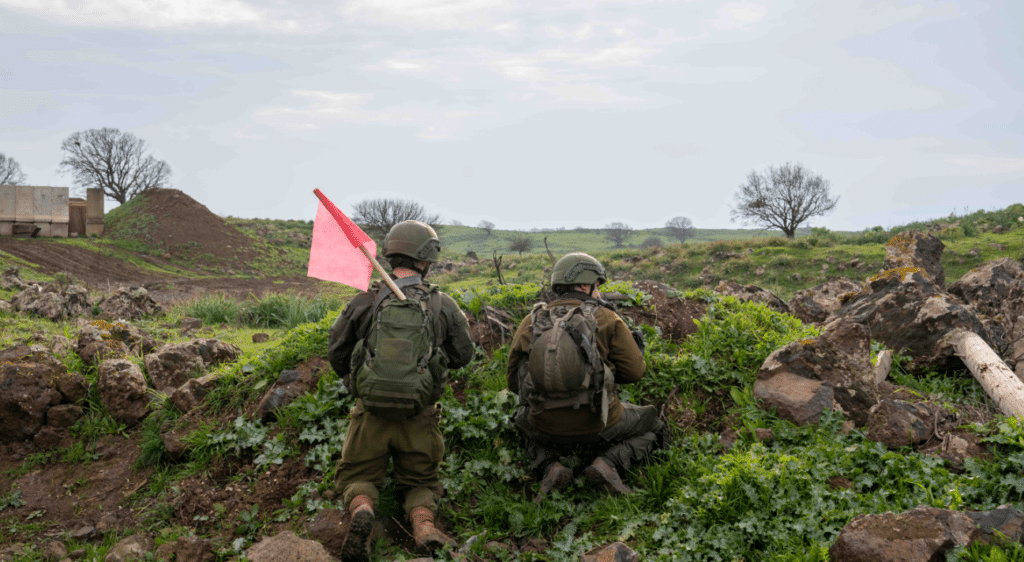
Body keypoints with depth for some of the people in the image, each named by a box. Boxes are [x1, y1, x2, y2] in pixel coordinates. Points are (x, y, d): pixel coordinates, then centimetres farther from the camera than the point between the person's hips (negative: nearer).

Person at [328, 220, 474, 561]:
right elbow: (463, 355, 7)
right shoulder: (443, 306, -6)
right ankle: (424, 525, -13)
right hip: (419, 418, 1)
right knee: (421, 481, 19)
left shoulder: (364, 302, -6)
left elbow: (336, 354, 4)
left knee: (357, 477, 18)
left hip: (371, 414, 0)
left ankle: (361, 512, -16)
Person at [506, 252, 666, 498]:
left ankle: (549, 467, 7)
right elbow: (634, 372, -4)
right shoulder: (607, 319, -4)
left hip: (548, 430, 3)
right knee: (654, 427, 25)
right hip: (597, 426, -2)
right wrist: (636, 349, 18)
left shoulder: (531, 321, 4)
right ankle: (608, 463, -3)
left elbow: (513, 382, 8)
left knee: (524, 422, 39)